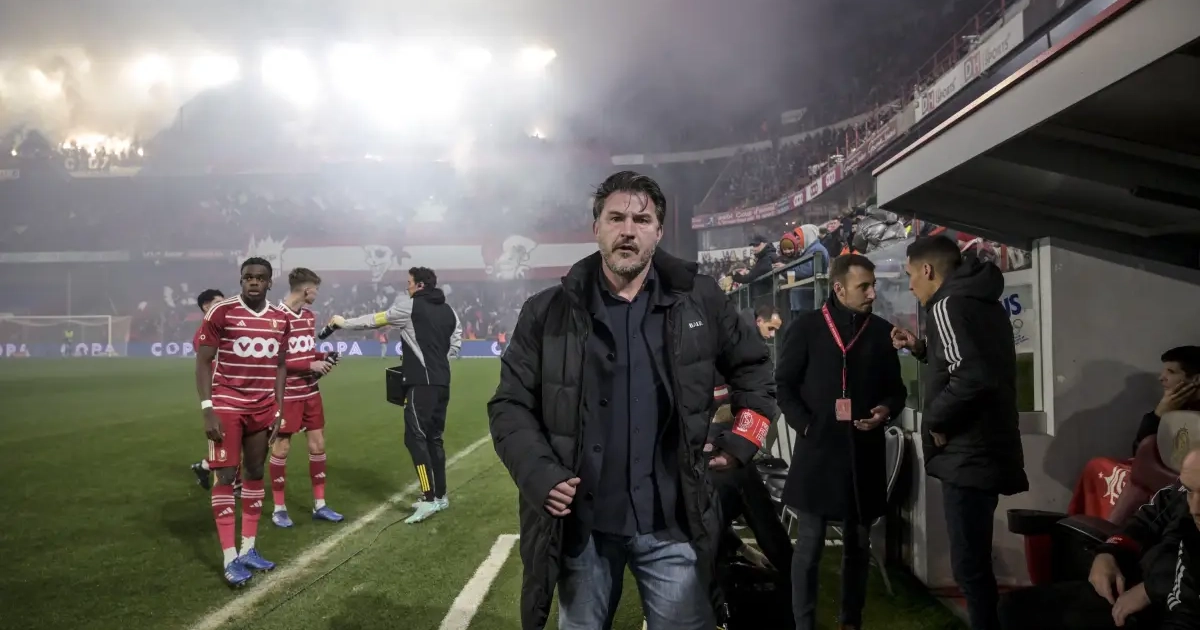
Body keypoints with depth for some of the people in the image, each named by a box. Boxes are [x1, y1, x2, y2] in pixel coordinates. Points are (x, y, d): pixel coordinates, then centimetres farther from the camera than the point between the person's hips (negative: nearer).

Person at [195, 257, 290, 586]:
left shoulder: (280, 318, 5)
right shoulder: (221, 312, -9)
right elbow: (203, 362, -8)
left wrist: (278, 408, 6)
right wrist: (207, 410, -14)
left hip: (262, 408, 5)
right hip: (226, 406, -5)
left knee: (255, 473, 10)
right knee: (225, 475, -4)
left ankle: (248, 549, 20)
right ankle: (230, 558, 2)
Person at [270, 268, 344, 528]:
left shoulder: (309, 316, 10)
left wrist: (322, 358, 1)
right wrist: (310, 365, -21)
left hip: (310, 391, 8)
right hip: (286, 394, -8)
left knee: (318, 444, 9)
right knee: (281, 448, 3)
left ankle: (319, 505, 19)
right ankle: (279, 508, 16)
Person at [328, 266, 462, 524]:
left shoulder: (411, 306, -5)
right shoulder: (448, 311, 13)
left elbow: (374, 320, 5)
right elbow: (455, 345, 15)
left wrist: (343, 322, 18)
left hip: (422, 383, -7)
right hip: (442, 382, 8)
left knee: (415, 437, -6)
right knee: (434, 437, 13)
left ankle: (429, 499, -11)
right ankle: (440, 496, 17)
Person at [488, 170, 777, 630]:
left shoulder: (699, 300, 0)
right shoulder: (548, 312, -2)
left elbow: (753, 367, 14)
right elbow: (511, 405, 0)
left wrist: (742, 441, 3)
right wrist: (539, 473, -14)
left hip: (673, 525, 0)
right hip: (580, 525, 1)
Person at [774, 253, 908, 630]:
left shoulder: (881, 331, 8)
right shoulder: (806, 328, -1)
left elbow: (896, 388, 16)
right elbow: (784, 384, 1)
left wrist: (888, 409, -6)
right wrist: (805, 426, -10)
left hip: (865, 453, 4)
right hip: (816, 451, -3)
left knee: (858, 544, 13)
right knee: (810, 544, 0)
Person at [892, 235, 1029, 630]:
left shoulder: (949, 304, -16)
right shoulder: (978, 300, 15)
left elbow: (970, 377, -29)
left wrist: (936, 421, -15)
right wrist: (922, 348, 16)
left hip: (968, 454, -11)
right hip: (984, 449, 11)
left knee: (969, 565, -2)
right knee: (975, 560, 20)